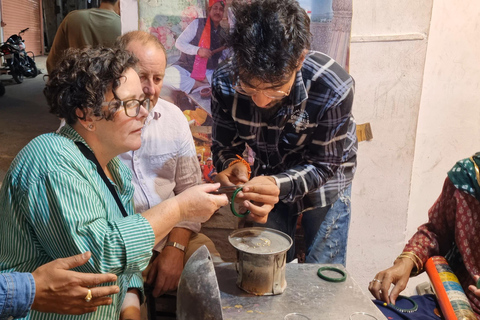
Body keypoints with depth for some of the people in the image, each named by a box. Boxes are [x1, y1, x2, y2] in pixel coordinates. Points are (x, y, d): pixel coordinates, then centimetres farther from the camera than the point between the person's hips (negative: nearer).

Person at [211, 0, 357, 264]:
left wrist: (278, 185, -43)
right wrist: (234, 166, -38)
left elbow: (323, 165, -24)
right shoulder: (225, 82, -27)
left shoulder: (334, 89, -35)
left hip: (323, 182, -2)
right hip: (268, 177, 2)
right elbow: (224, 146, -14)